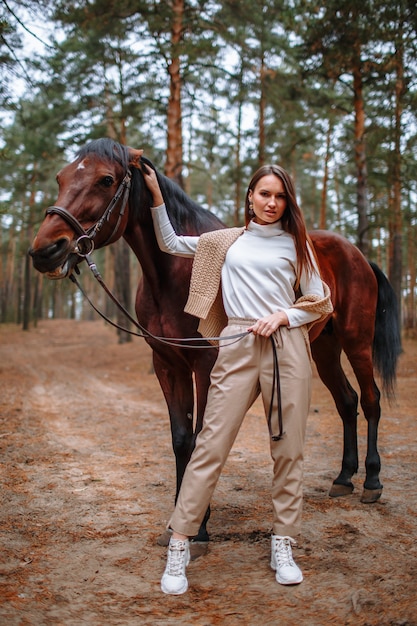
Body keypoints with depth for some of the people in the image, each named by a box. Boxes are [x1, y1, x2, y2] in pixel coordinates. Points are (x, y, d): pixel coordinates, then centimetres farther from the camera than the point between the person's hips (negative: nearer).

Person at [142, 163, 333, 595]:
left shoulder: (296, 244, 13)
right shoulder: (227, 241, 15)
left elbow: (319, 303, 11)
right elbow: (170, 244, 19)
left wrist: (283, 316, -6)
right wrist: (156, 196, 11)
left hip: (287, 346, 1)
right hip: (238, 347, 0)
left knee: (288, 449, 4)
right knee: (211, 444, -5)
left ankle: (283, 547, 17)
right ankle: (179, 548, 2)